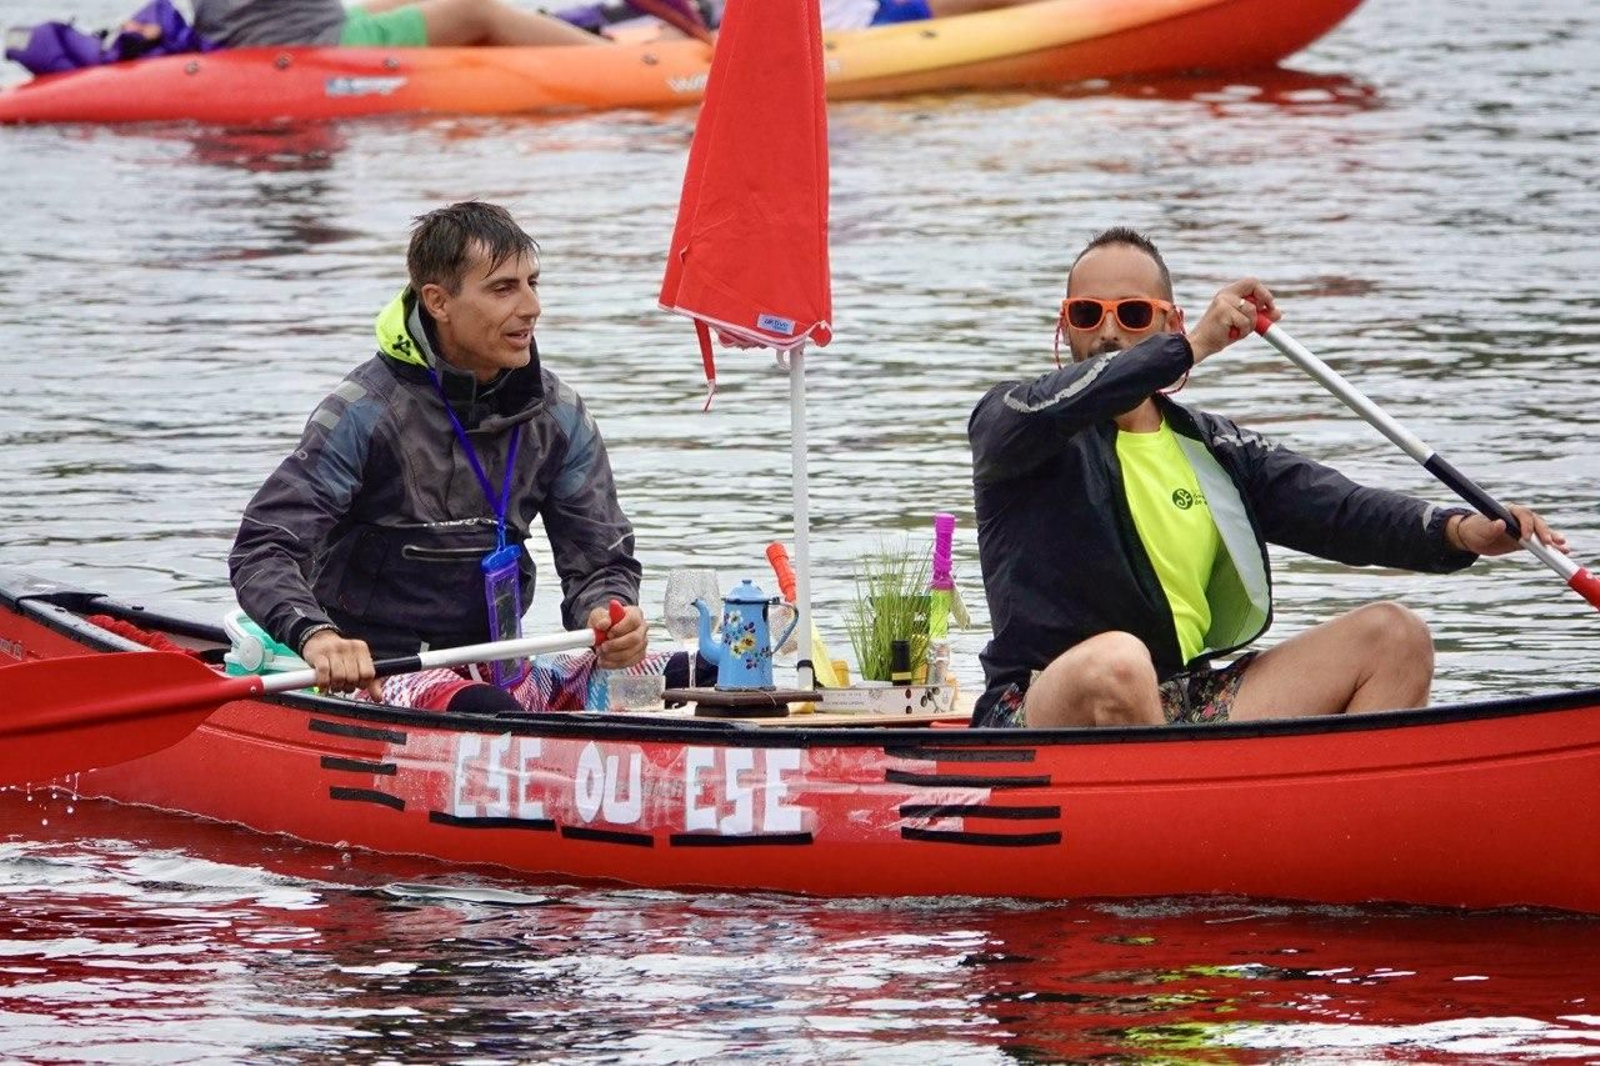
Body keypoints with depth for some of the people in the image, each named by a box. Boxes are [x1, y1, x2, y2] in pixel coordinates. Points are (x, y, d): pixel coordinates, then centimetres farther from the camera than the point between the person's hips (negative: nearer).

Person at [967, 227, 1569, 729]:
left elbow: (1338, 509, 4)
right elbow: (1044, 411, -24)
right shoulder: (1005, 423, 2)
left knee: (1393, 637, -5)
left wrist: (1461, 532, -14)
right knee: (1115, 660, -40)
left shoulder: (1213, 448, 17)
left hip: (1187, 712, 6)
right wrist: (1192, 347, -28)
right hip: (1043, 719, -6)